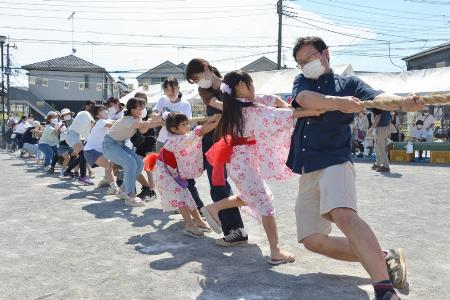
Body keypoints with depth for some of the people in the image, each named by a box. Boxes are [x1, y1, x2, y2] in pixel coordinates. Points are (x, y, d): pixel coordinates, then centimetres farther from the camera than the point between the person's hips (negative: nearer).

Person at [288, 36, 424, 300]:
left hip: (335, 162, -5)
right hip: (307, 172, 5)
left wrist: (403, 103, -35)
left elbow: (377, 97, -11)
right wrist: (337, 103, -27)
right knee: (312, 240, -2)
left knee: (342, 214, -34)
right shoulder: (302, 82, 17)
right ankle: (383, 258, 7)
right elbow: (305, 99, -8)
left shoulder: (349, 82, 9)